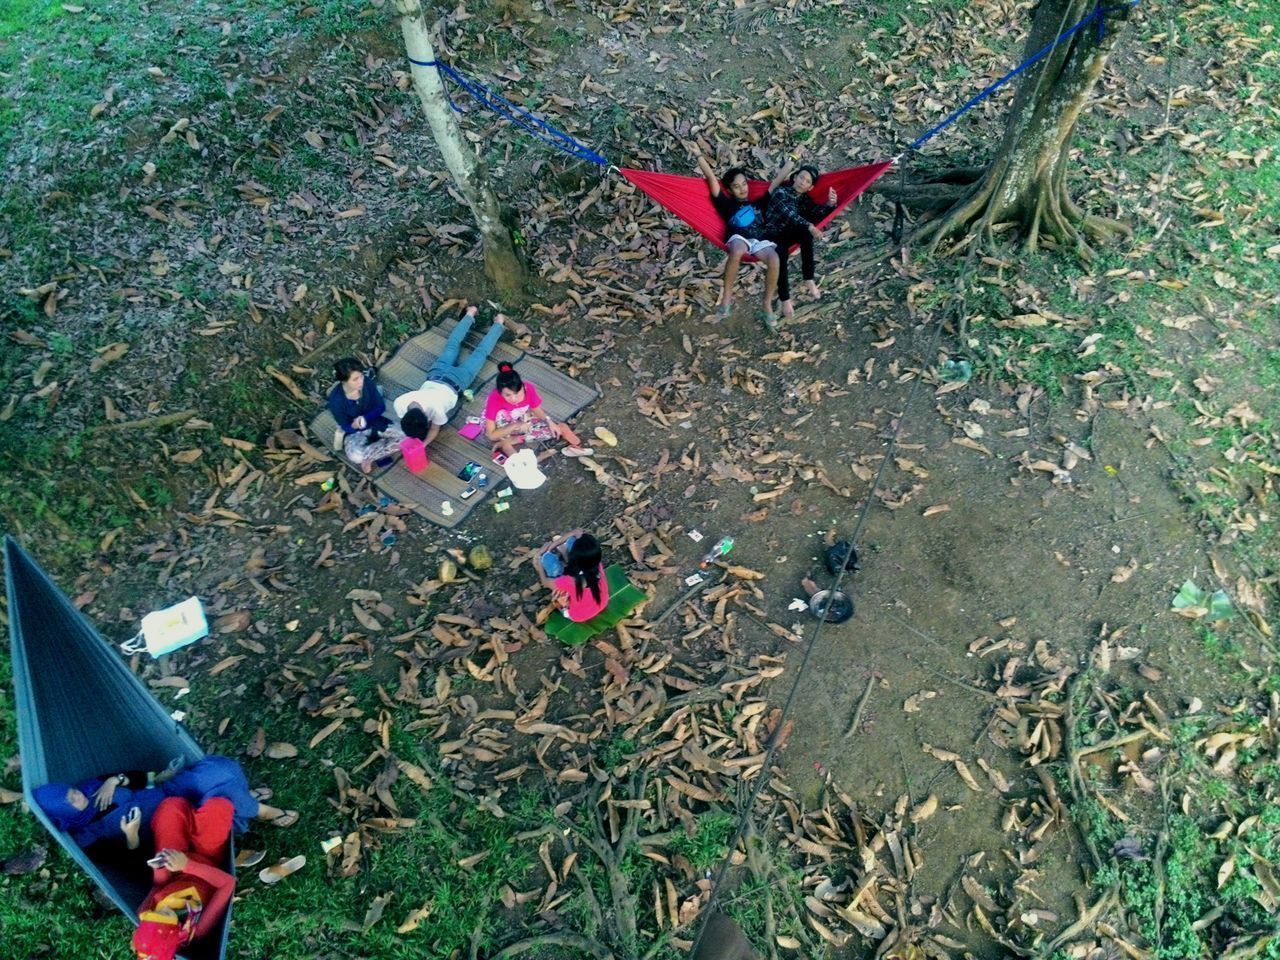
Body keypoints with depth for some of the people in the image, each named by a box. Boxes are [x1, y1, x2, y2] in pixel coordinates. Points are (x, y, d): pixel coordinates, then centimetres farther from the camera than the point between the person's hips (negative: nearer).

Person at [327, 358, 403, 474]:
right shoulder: (336, 399, -25)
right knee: (356, 456, -38)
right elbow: (347, 428, -14)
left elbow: (381, 407, -8)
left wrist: (365, 418, -24)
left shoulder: (367, 383, -19)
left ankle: (367, 457, -11)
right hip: (354, 432, -4)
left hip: (374, 422, 4)